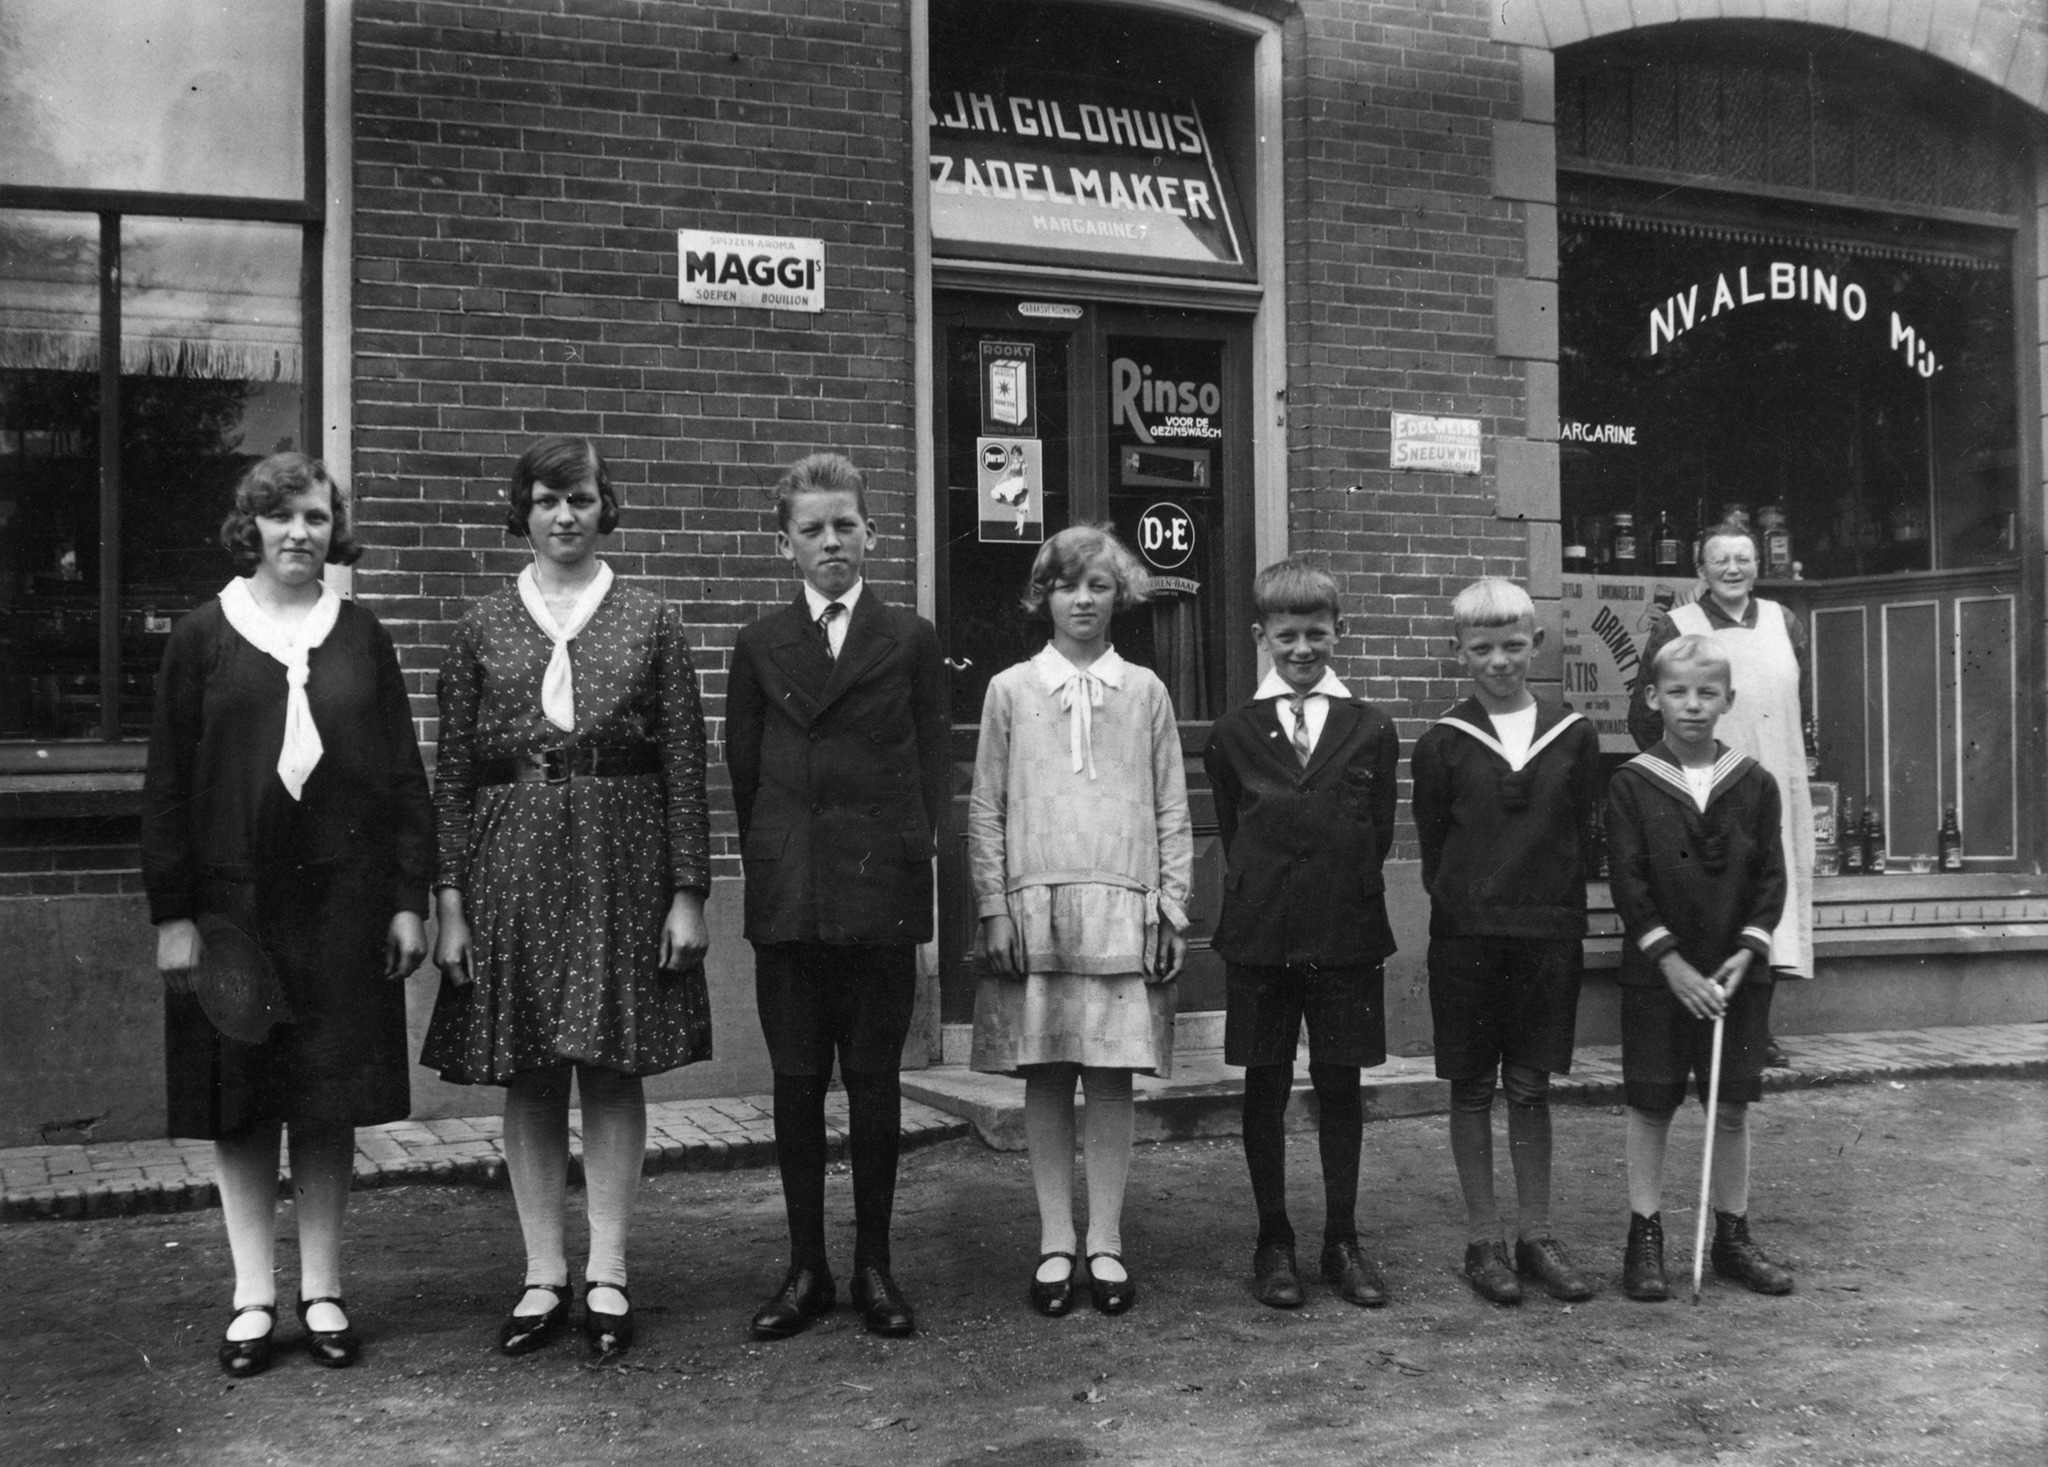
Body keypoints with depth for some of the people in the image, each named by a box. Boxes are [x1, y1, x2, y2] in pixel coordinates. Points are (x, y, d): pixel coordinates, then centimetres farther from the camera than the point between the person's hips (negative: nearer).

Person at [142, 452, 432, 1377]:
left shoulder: (360, 637, 6)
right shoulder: (204, 637, 2)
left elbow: (404, 773, 6)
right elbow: (167, 784, 1)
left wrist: (410, 898, 0)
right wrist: (171, 912, -4)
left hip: (344, 897, 1)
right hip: (232, 899, -1)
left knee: (331, 1101, 6)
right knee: (240, 1102, 4)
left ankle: (323, 1291, 18)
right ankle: (254, 1296, 15)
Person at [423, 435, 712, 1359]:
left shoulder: (650, 622, 5)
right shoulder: (483, 627, 7)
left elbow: (686, 765, 2)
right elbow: (451, 771, 5)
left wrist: (688, 892, -4)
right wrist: (448, 896, -2)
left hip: (622, 868, -1)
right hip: (511, 870, 1)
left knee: (615, 1072, 3)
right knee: (527, 1079, 5)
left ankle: (607, 1275, 13)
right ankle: (542, 1275, 15)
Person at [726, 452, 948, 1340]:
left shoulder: (911, 641, 6)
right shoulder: (760, 647, 9)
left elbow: (932, 768, 4)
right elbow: (743, 772, 10)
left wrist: (917, 860, -4)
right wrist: (765, 865, 4)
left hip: (882, 891, -1)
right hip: (786, 896, 1)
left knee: (874, 1080, 5)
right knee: (796, 1082, 6)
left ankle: (874, 1265, 16)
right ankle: (805, 1267, 16)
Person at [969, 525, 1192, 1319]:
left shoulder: (1144, 693, 8)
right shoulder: (1010, 691, 7)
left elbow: (1172, 812, 8)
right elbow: (986, 810, 5)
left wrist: (1171, 905, 1)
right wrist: (994, 907, -3)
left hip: (1122, 910, 0)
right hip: (1034, 908, 0)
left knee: (1112, 1077, 1)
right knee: (1045, 1078, 3)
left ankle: (1106, 1244, 11)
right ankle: (1055, 1245, 12)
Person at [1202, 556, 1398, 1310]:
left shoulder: (1370, 730, 3)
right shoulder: (1235, 733, 2)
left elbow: (1378, 834, 4)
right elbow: (1231, 833, 5)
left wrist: (1345, 895, -1)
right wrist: (1261, 895, 0)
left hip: (1348, 934, 0)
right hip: (1260, 933, 0)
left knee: (1340, 1084, 7)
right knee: (1266, 1085, 7)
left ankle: (1342, 1240, 19)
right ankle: (1273, 1241, 18)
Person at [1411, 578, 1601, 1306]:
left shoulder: (1573, 737, 3)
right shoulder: (1442, 743, -1)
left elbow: (1582, 836, 6)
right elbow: (1433, 846, 2)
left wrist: (1563, 913, 0)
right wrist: (1462, 906, -3)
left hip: (1548, 933, 1)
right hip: (1466, 936, -1)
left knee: (1531, 1087, 8)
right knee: (1472, 1088, 6)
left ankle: (1536, 1235, 19)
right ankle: (1482, 1240, 15)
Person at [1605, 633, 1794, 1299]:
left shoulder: (1754, 784, 2)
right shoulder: (1631, 784, -5)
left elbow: (1771, 880, 1)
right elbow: (1628, 882, -8)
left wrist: (1744, 956, -10)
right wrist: (1674, 964, -13)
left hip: (1738, 971, 2)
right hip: (1656, 972, -2)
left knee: (1732, 1106, 8)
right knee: (1650, 1106, 4)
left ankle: (1733, 1236, 20)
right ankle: (1645, 1238, 13)